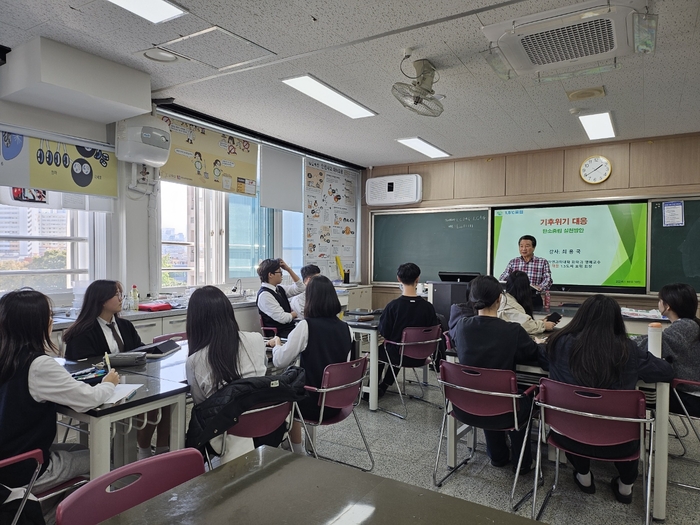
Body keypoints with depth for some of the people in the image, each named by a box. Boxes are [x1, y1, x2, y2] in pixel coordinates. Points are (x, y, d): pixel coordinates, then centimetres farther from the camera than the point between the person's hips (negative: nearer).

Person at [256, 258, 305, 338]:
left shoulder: (279, 289, 10)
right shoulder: (264, 295, -14)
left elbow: (300, 288, 16)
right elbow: (282, 318, -18)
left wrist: (288, 269, 8)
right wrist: (294, 314, 1)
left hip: (290, 327, 8)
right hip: (280, 333, -8)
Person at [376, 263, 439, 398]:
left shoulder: (393, 306, -21)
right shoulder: (428, 307, -13)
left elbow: (383, 333, -12)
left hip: (399, 356, -3)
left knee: (379, 349, 29)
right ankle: (383, 387, 45)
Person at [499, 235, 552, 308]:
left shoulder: (543, 262, 5)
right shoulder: (513, 262, 11)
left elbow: (548, 280, -5)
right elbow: (503, 278, 5)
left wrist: (539, 288, -26)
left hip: (534, 300, -1)